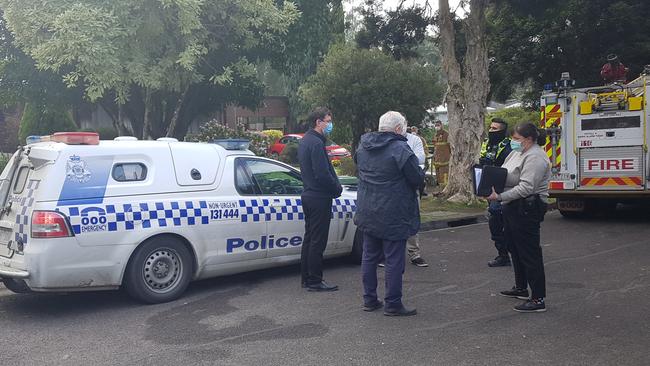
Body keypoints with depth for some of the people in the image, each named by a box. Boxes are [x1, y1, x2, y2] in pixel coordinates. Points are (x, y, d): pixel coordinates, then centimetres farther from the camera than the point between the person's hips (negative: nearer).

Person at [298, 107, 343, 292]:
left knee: (309, 238, 16)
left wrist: (335, 186, 11)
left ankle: (307, 277, 23)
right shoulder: (316, 143, -18)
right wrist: (337, 188, -8)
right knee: (318, 241, -4)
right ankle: (314, 281, 2)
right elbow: (322, 174, -24)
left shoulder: (305, 141, 14)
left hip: (309, 195, 10)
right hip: (320, 198, -10)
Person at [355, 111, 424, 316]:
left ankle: (369, 299, 22)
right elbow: (418, 179, -14)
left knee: (369, 256, 15)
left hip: (367, 213, 7)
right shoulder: (400, 149, -17)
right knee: (394, 260, 1)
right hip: (393, 216, -7)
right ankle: (393, 304, 6)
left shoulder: (363, 147, 6)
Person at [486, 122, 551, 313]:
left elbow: (526, 187, -26)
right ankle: (521, 288, 35)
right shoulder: (517, 153, 14)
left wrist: (500, 196, -29)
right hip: (513, 208, 10)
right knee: (515, 248, 20)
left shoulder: (535, 157, -17)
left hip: (527, 209, -10)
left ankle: (538, 299, -2)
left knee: (529, 253, -7)